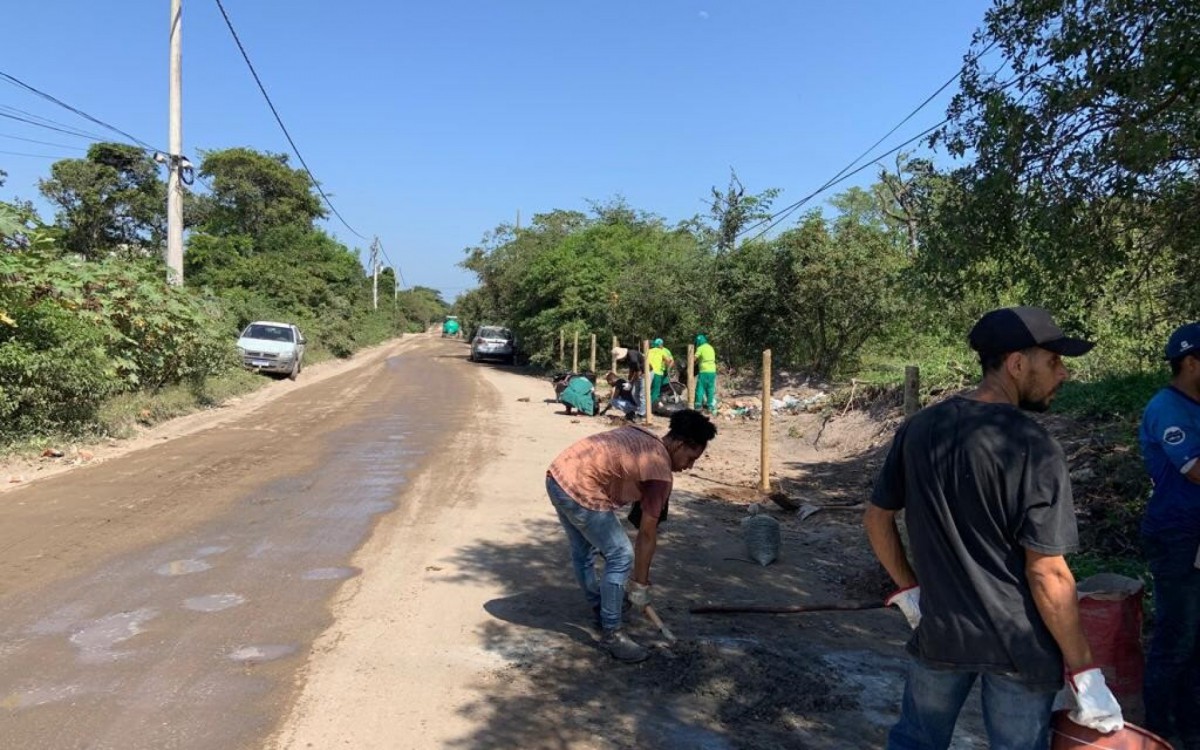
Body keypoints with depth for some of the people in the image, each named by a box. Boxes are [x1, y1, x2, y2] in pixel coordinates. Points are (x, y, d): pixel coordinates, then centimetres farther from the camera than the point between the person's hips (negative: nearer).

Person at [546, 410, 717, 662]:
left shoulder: (639, 436, 16)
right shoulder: (660, 472, -8)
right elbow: (647, 534, -4)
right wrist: (640, 584, 6)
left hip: (557, 476, 10)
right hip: (579, 492, -10)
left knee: (583, 551, 25)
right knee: (621, 557, 1)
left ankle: (601, 611, 44)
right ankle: (612, 634, 11)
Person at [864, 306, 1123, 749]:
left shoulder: (918, 429, -4)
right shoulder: (1033, 448, -20)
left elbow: (876, 520, 4)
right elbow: (1047, 574, -19)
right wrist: (1083, 671, -9)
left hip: (938, 628, 4)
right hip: (1018, 643, -4)